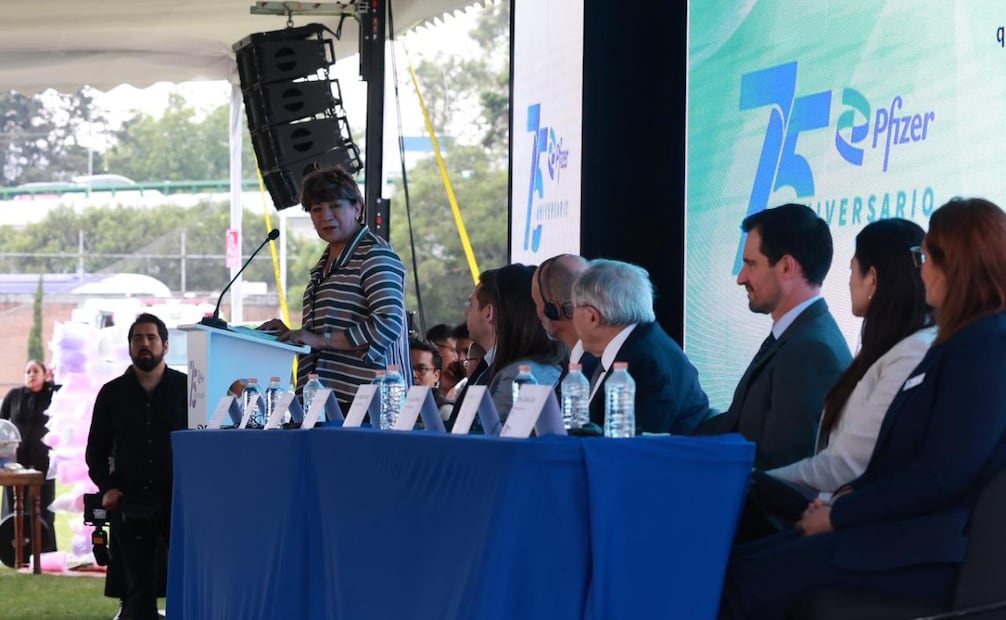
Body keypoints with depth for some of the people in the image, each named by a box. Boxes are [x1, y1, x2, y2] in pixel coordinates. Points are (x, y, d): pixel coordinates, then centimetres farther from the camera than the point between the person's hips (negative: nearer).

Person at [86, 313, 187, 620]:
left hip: (179, 498, -2)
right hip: (130, 502, 2)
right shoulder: (112, 393, 10)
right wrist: (106, 488, -1)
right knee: (139, 586, 5)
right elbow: (96, 449, 14)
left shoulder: (186, 388, 3)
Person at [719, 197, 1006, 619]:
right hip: (905, 529, 10)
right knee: (736, 564, -5)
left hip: (932, 550, -10)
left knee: (750, 580, -20)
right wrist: (849, 496, 5)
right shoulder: (965, 341, 21)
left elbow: (942, 476, -18)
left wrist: (840, 515, -10)